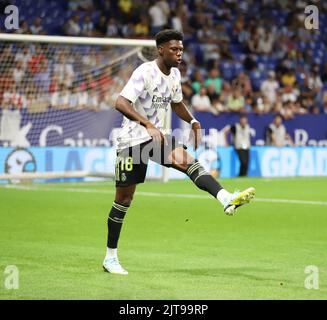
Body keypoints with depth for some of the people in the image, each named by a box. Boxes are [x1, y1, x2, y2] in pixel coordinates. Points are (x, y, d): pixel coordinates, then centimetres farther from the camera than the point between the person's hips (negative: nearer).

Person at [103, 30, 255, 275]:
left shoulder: (174, 73, 7)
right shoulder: (145, 72, -17)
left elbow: (177, 103, 25)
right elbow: (121, 103, -29)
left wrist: (193, 122, 6)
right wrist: (147, 124, -41)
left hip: (158, 137, 6)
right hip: (133, 139, -6)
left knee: (189, 162, -21)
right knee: (124, 199, 0)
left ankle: (226, 200, -42)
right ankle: (111, 256, 11)